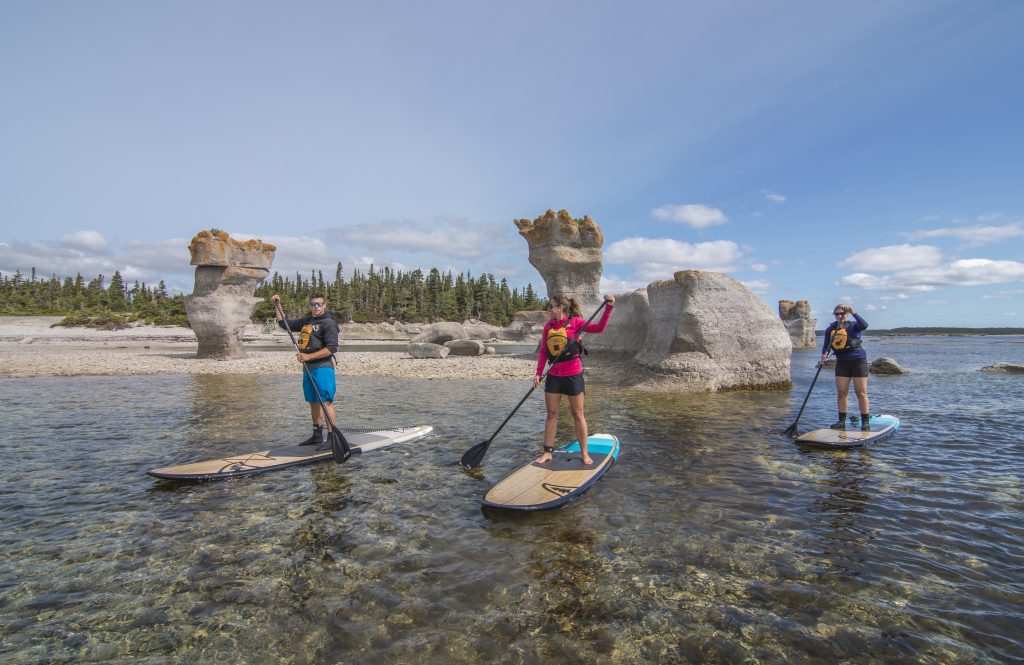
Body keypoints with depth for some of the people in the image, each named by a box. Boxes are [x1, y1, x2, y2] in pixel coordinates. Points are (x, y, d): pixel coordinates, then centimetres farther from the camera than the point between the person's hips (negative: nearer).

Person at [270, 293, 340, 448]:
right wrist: (277, 306, 21)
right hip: (308, 368, 9)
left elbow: (332, 348, -17)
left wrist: (309, 356, -19)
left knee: (326, 402, -12)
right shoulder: (306, 321, 19)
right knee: (313, 403, 14)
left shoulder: (329, 323, -8)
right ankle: (317, 436, 23)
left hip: (323, 367, -9)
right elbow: (284, 324, 29)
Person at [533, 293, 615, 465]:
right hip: (553, 375, 4)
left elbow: (598, 328, -19)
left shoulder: (575, 321, -6)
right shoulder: (548, 326, 7)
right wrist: (538, 373, 1)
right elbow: (543, 351, 7)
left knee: (578, 415, 4)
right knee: (551, 414, 8)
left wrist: (609, 307, -28)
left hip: (573, 374, -4)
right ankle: (548, 452, 18)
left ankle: (584, 453, 16)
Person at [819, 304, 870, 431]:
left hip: (858, 361, -4)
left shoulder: (853, 326, -4)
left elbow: (864, 326, -26)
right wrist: (823, 355, -14)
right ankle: (842, 421, 10)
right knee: (841, 392, 4)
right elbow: (826, 345, 4)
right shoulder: (830, 329, 6)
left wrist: (853, 313, -29)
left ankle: (866, 422, 5)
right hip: (841, 363, 4)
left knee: (861, 392, -2)